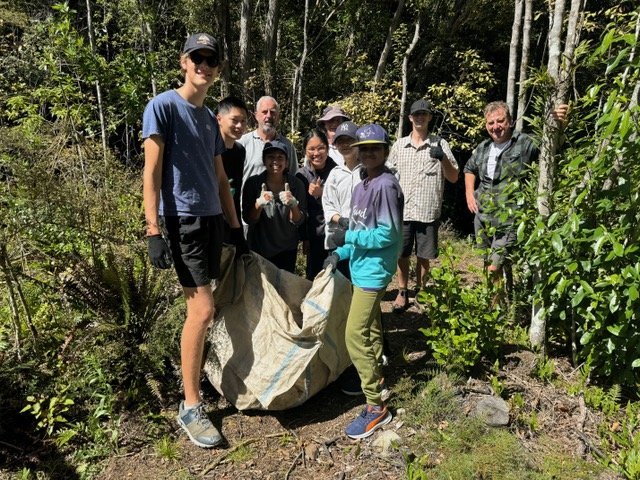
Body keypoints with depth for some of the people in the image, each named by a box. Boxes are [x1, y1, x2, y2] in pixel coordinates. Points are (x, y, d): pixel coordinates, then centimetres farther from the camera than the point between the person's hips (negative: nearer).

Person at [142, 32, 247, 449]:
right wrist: (154, 230, -17)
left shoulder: (210, 119, 17)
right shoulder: (163, 106, -4)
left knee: (202, 308, 11)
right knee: (203, 309, -10)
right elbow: (151, 172, -10)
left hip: (212, 219, 7)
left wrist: (236, 227, 17)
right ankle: (191, 406, 3)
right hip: (182, 220, -7)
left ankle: (198, 373, 25)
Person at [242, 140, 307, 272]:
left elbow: (299, 221, -5)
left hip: (287, 250, 1)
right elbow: (248, 220, -7)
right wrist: (258, 204, -26)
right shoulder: (253, 183, -9)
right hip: (259, 248, -1)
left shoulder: (296, 184, -6)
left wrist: (293, 205, -24)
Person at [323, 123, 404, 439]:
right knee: (370, 329, 20)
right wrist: (340, 252, 5)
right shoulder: (362, 185, 12)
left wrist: (349, 237, -18)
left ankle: (376, 407, 0)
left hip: (373, 271, -10)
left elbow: (388, 234, -21)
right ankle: (374, 381, 38)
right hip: (363, 268, 10)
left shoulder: (386, 185, -17)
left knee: (355, 335, -10)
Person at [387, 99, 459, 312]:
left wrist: (443, 158, -16)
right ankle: (402, 292, 23)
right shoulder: (399, 145, 6)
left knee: (424, 256, 10)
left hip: (428, 212, -1)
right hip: (402, 211, 1)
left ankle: (420, 292, 28)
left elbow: (454, 178, 1)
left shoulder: (440, 144, 1)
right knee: (402, 255, 7)